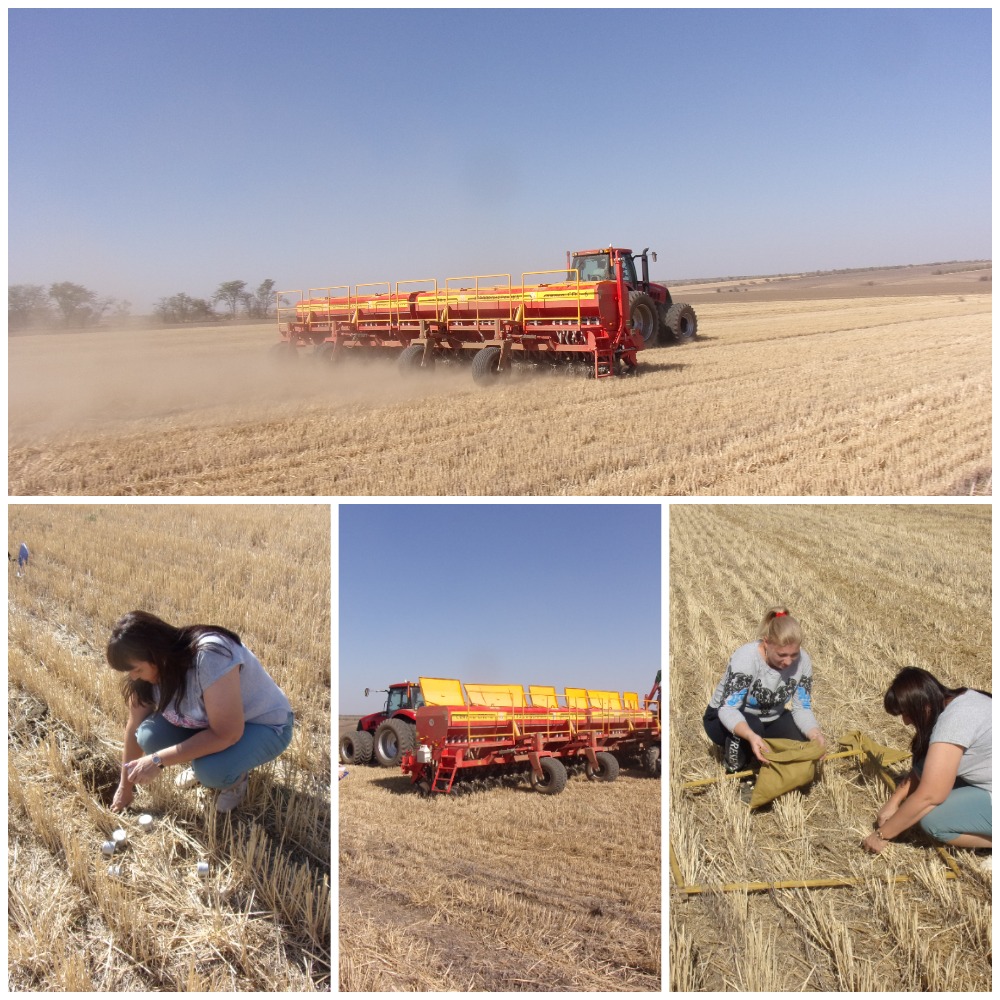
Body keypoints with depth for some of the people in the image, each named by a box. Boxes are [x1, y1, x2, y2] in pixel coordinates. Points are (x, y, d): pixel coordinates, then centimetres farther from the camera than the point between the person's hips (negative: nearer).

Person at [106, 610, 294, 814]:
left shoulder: (210, 656, -36)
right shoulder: (152, 667, -14)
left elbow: (227, 734, -34)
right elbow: (135, 727, -2)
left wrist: (158, 760, -31)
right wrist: (125, 786, 6)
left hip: (264, 725, -7)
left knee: (212, 771, -33)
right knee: (150, 736, -17)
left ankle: (235, 773, 1)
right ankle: (204, 763, 9)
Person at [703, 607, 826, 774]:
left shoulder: (802, 660, -20)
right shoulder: (746, 657, -34)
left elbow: (802, 708, -12)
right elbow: (728, 709, -36)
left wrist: (816, 734, -34)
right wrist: (751, 736, -55)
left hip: (770, 718, 5)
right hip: (725, 717, -5)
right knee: (751, 725, -36)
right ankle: (735, 769, -7)